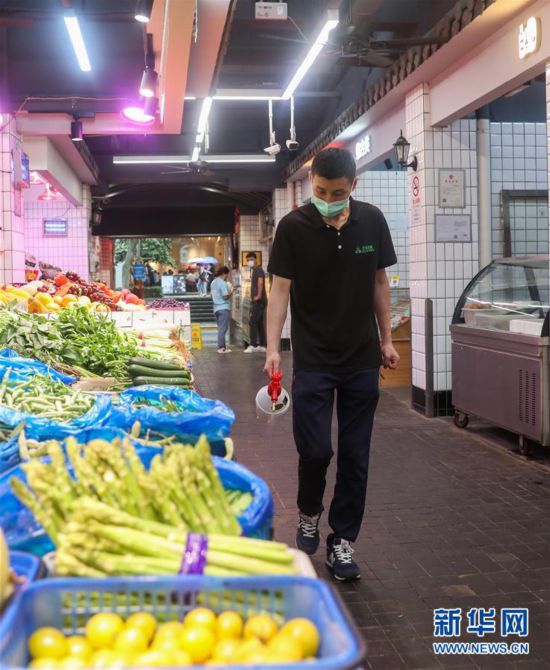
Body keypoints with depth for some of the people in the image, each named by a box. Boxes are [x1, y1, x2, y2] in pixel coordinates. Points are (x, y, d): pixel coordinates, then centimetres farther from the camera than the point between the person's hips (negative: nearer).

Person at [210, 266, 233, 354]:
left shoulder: (213, 282, 12)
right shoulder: (223, 283, -14)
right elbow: (225, 297, -19)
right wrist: (231, 292, -2)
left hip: (216, 308, 8)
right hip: (224, 308, -8)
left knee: (221, 328, 13)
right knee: (223, 329, -6)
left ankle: (222, 346, 14)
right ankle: (221, 347, -6)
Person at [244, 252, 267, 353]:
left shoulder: (259, 269, -9)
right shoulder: (252, 270, 20)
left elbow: (260, 282, -23)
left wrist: (258, 295, -29)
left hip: (259, 300, -10)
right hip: (255, 300, 10)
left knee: (252, 321, -11)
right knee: (259, 323, 10)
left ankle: (253, 345, -11)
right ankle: (262, 345, 14)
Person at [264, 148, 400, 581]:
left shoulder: (372, 221, 1)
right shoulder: (294, 227, -8)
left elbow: (379, 282, 10)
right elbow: (280, 289, -8)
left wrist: (386, 339, 8)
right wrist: (272, 348, -18)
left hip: (363, 359, 3)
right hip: (313, 360, -3)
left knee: (355, 455, 5)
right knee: (315, 450, -5)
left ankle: (343, 541, 19)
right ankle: (309, 514, 26)